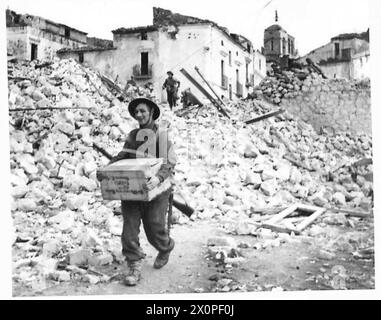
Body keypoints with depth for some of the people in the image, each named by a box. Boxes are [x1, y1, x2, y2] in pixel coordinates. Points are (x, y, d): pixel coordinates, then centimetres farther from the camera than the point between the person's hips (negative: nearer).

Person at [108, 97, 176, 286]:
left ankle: (166, 249, 36)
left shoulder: (161, 135, -4)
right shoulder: (132, 135, 14)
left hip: (155, 190, -4)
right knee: (129, 228, -5)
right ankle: (134, 267, 4)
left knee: (154, 228, 2)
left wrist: (159, 177, -33)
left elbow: (170, 163, -14)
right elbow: (121, 156, 16)